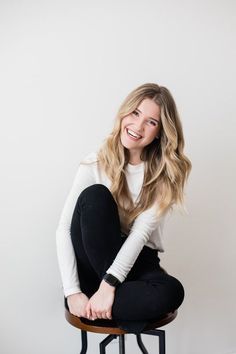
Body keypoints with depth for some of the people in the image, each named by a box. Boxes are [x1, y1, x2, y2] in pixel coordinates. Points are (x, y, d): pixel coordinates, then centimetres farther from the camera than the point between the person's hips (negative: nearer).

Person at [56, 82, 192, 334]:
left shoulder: (167, 172, -7)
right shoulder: (95, 164, -8)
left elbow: (141, 232, -18)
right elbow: (64, 229, -14)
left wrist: (108, 285, -27)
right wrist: (72, 292, -23)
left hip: (137, 261, 1)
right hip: (93, 264, 0)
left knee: (172, 292, -32)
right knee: (95, 195, -27)